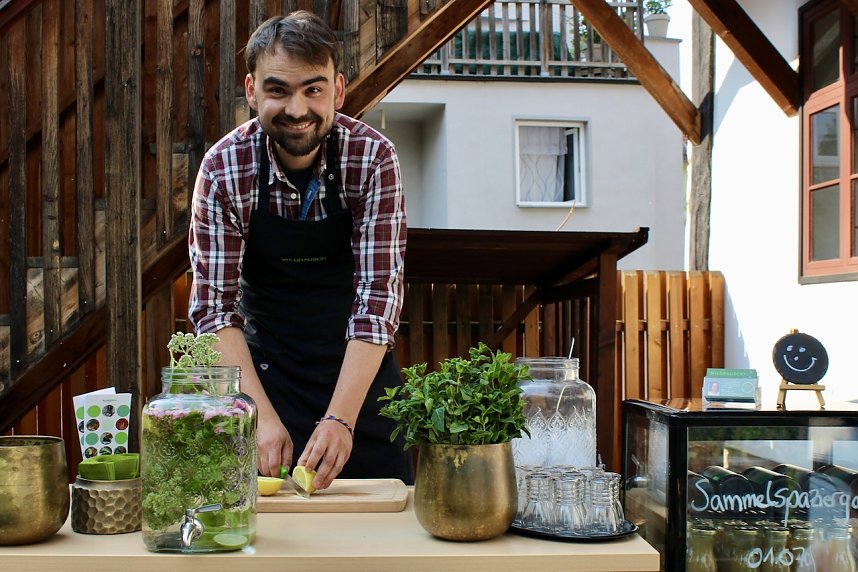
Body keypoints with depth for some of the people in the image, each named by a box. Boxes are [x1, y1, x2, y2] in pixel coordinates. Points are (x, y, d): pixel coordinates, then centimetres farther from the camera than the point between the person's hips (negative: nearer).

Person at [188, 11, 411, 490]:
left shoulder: (374, 158, -17)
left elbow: (379, 294, -20)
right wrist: (262, 415, -26)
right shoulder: (223, 169, -15)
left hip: (361, 373, 0)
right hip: (266, 372, 0)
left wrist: (340, 418, -29)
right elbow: (214, 306, -14)